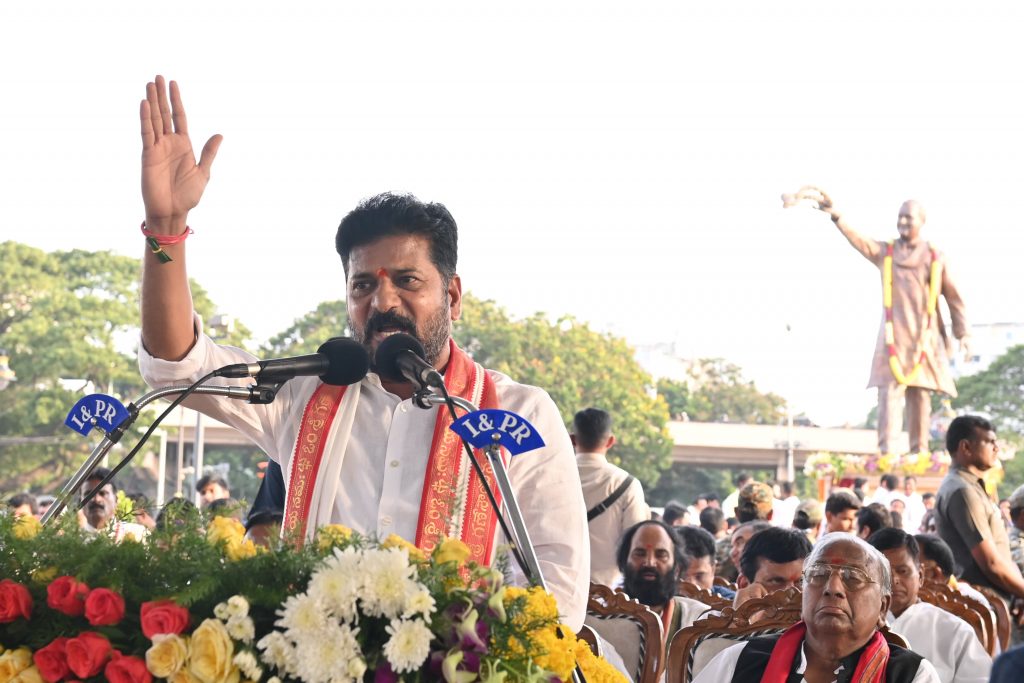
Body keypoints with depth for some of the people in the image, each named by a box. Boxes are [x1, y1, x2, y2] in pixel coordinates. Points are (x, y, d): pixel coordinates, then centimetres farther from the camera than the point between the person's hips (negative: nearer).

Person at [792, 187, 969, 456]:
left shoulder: (935, 258, 7)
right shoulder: (885, 252, 8)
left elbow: (953, 297, 8)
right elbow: (857, 239, -9)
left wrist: (963, 333, 2)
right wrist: (834, 214, -26)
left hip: (924, 339, 1)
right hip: (893, 337, 0)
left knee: (920, 396, 1)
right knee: (890, 392, -11)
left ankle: (919, 454, 5)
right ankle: (886, 453, -17)